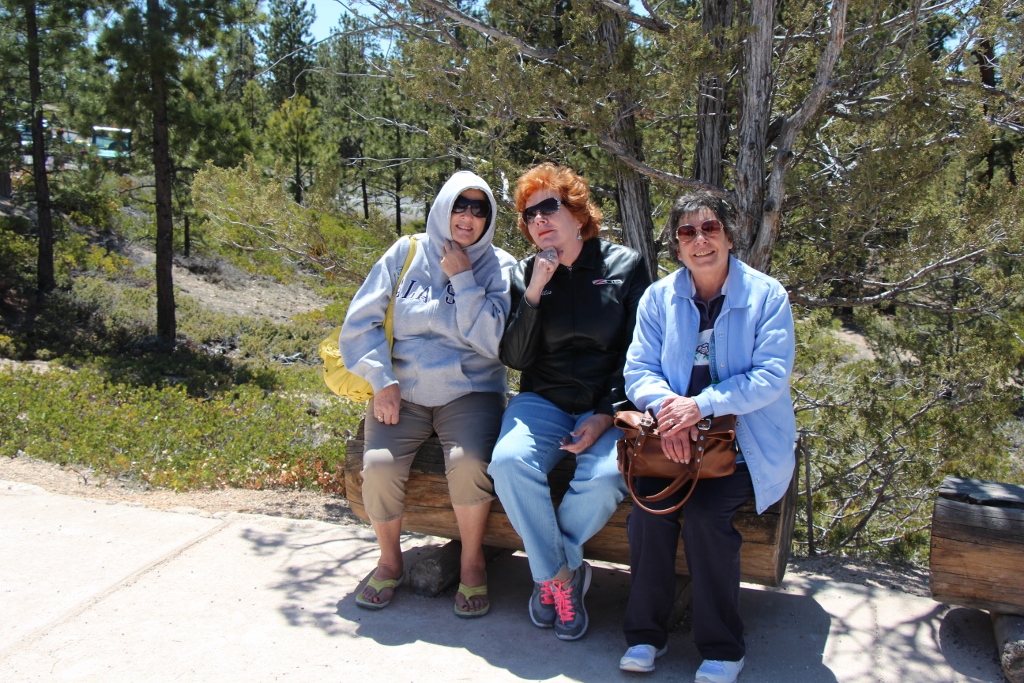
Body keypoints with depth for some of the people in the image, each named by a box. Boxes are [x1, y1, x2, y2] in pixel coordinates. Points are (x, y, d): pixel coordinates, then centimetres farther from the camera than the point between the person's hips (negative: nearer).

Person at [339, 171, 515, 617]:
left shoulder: (499, 267, 4)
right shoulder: (406, 254, 6)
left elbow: (494, 341, -9)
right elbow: (360, 322, 4)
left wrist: (463, 279, -11)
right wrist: (382, 381, -7)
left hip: (469, 391, -1)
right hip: (402, 392, 1)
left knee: (469, 462, -30)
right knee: (379, 465, -24)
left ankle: (472, 562, -3)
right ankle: (389, 561, 5)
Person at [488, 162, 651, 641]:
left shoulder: (625, 267, 2)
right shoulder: (525, 274, 8)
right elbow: (514, 358, -1)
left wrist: (605, 416, -12)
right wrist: (533, 294, -12)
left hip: (606, 406, -2)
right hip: (544, 400, 2)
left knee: (605, 476, -31)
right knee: (509, 461, -28)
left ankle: (550, 571, -3)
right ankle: (562, 576, -9)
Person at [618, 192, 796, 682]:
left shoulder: (766, 295, -3)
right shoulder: (659, 297, 6)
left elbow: (772, 376, -12)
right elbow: (638, 370, 2)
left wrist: (702, 405, -26)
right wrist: (666, 403, -22)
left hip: (745, 443, -2)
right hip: (674, 439, 3)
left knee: (705, 509, -27)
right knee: (648, 498, -25)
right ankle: (645, 633, -5)